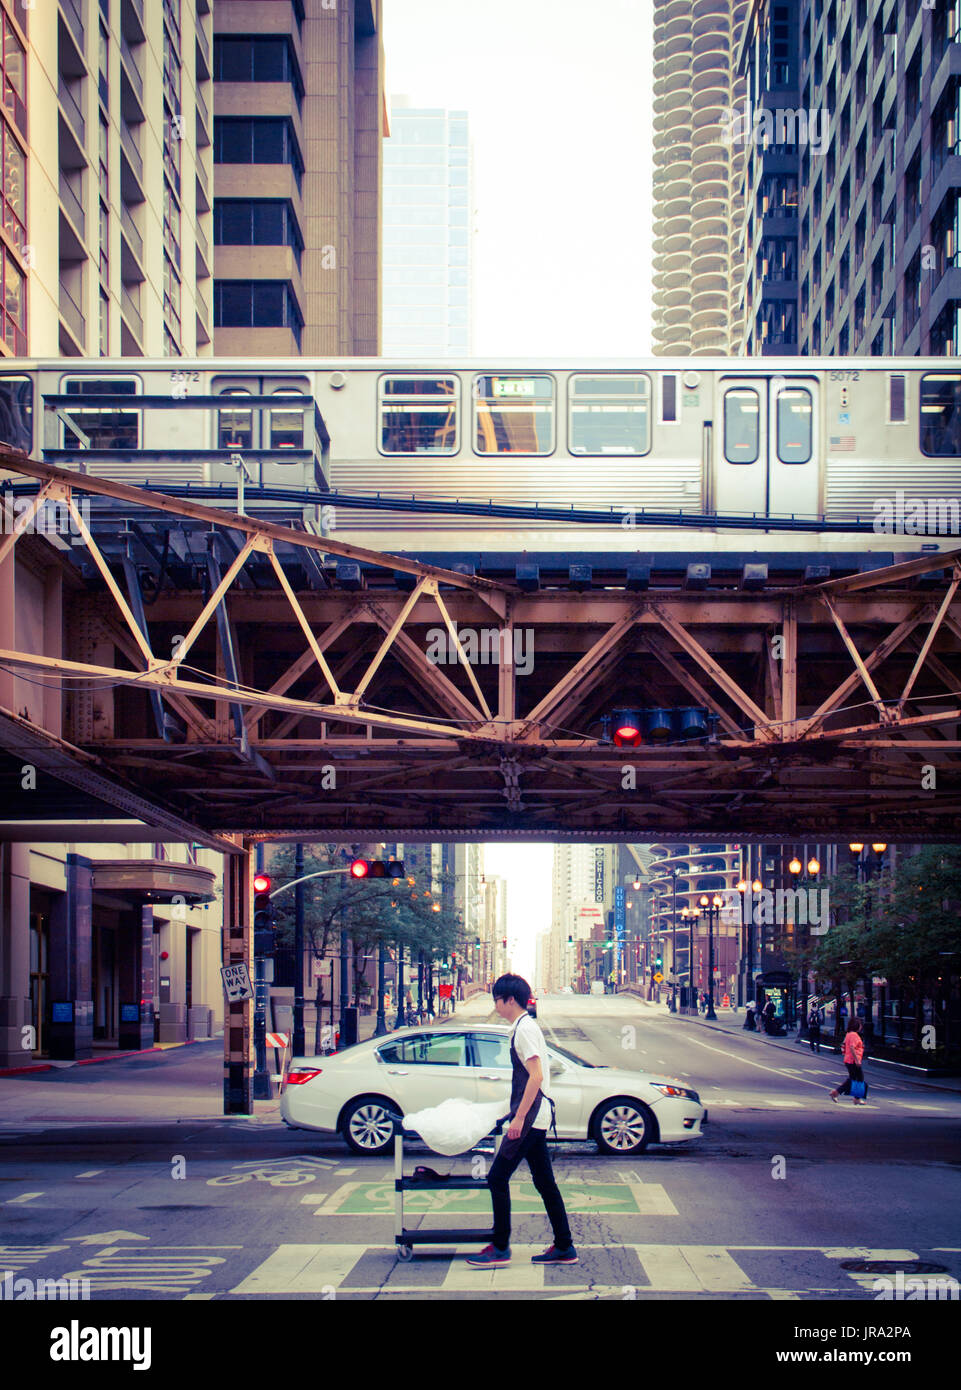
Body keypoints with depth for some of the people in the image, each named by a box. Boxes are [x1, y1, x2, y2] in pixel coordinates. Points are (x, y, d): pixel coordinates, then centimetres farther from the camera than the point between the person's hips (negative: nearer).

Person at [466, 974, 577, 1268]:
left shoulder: (524, 1029, -15)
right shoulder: (525, 1026, 16)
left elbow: (536, 1076, -22)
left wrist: (519, 1117, -23)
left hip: (531, 1115, -10)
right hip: (536, 1117, 10)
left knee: (497, 1178, -6)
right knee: (544, 1182, 11)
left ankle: (500, 1248, -3)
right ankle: (564, 1247, 13)